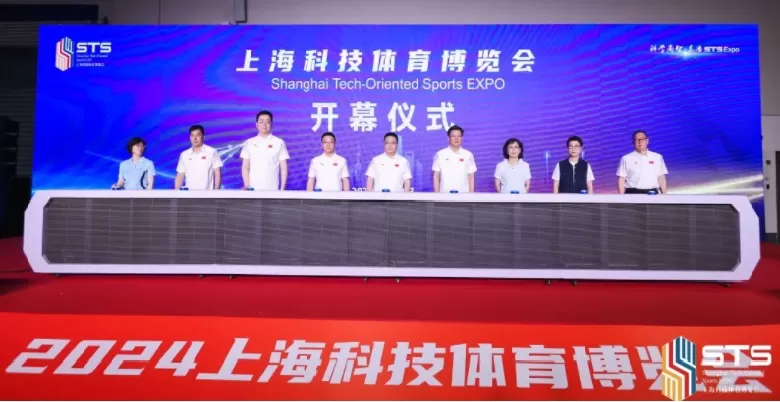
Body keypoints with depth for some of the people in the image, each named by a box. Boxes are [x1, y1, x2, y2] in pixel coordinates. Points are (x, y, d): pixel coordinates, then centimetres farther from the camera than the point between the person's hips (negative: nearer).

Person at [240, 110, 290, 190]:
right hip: (253, 189, 1)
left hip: (272, 190, -1)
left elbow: (283, 168, 3)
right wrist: (247, 185, -4)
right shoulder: (249, 143, 7)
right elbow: (245, 167, 8)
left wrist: (282, 189, -3)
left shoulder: (279, 143, 3)